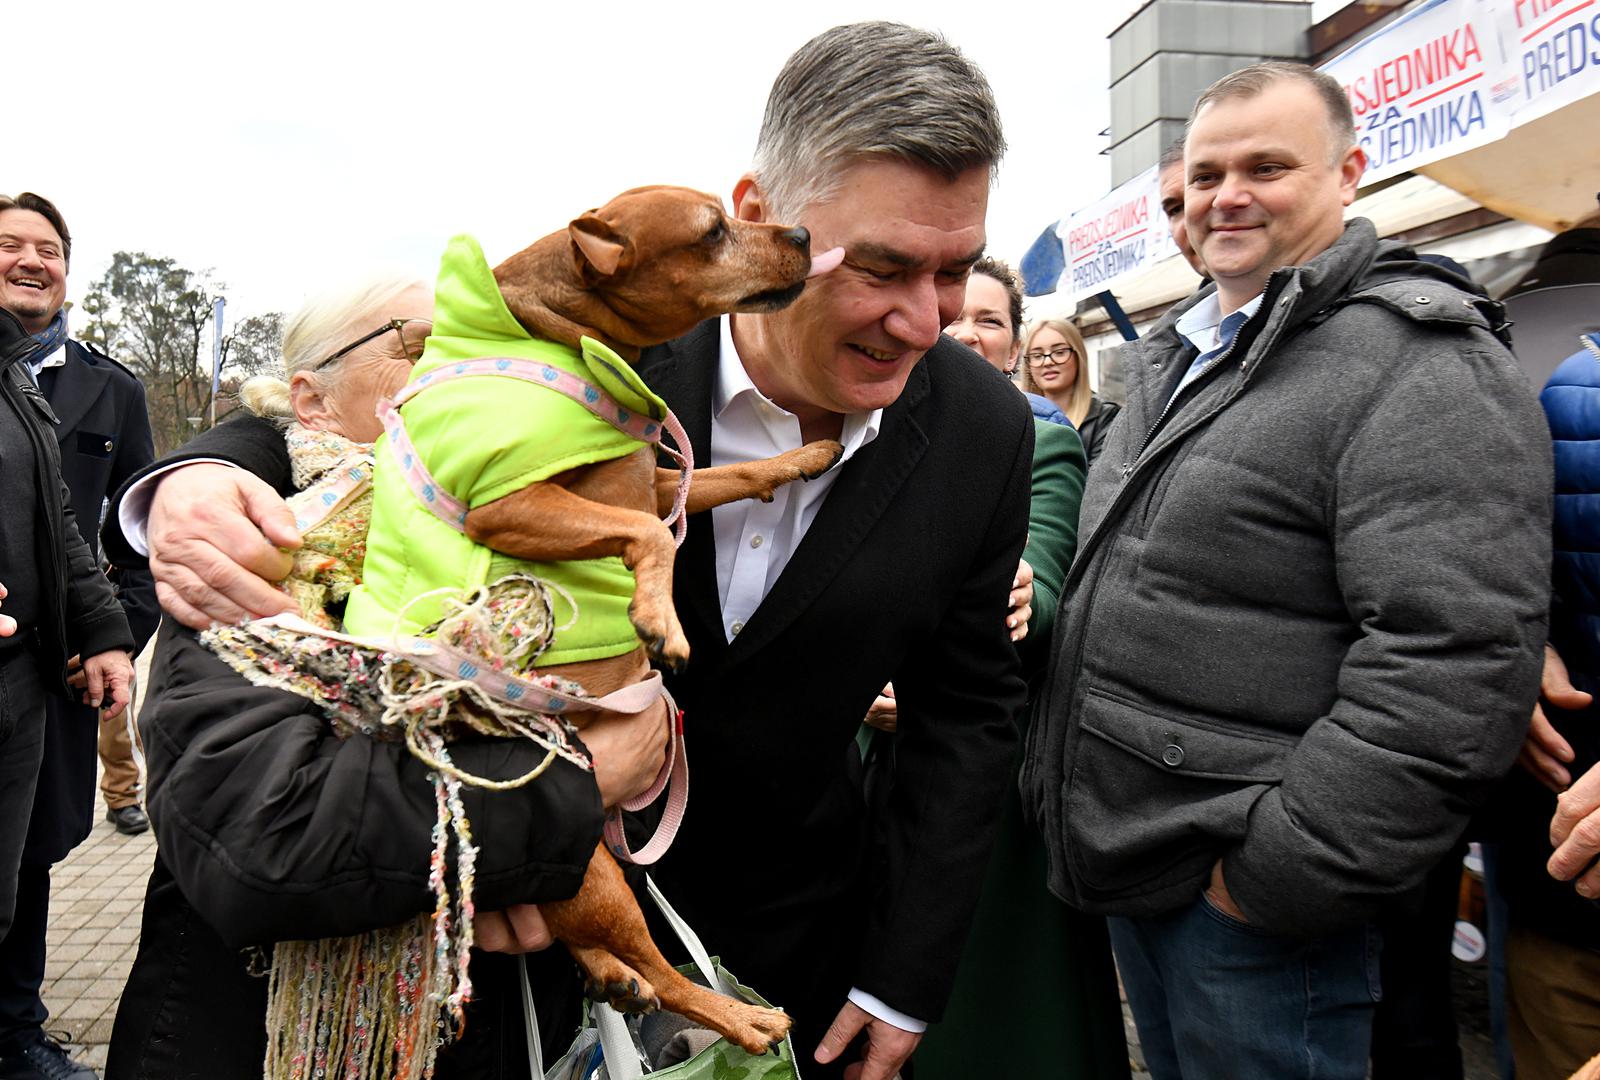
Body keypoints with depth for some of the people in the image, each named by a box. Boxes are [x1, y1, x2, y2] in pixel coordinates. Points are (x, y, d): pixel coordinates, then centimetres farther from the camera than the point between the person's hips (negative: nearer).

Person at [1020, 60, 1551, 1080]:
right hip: (1128, 856, 8)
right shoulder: (1175, 358, 13)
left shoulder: (1422, 364, -14)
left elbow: (1458, 663, -23)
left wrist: (1283, 867, -21)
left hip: (1258, 892, -8)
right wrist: (1062, 778, 15)